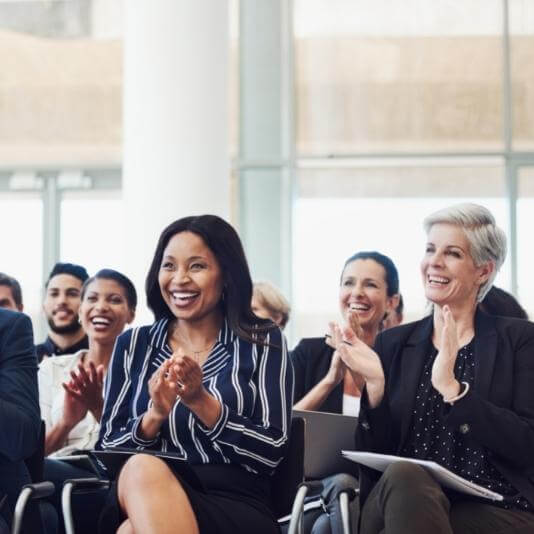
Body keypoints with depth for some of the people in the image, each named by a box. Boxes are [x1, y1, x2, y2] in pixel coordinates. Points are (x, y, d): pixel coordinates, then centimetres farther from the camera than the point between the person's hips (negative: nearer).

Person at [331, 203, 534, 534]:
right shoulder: (393, 343, 13)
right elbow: (376, 455, 7)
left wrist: (451, 388, -17)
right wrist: (375, 384, -10)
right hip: (402, 500, 4)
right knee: (402, 475, -32)